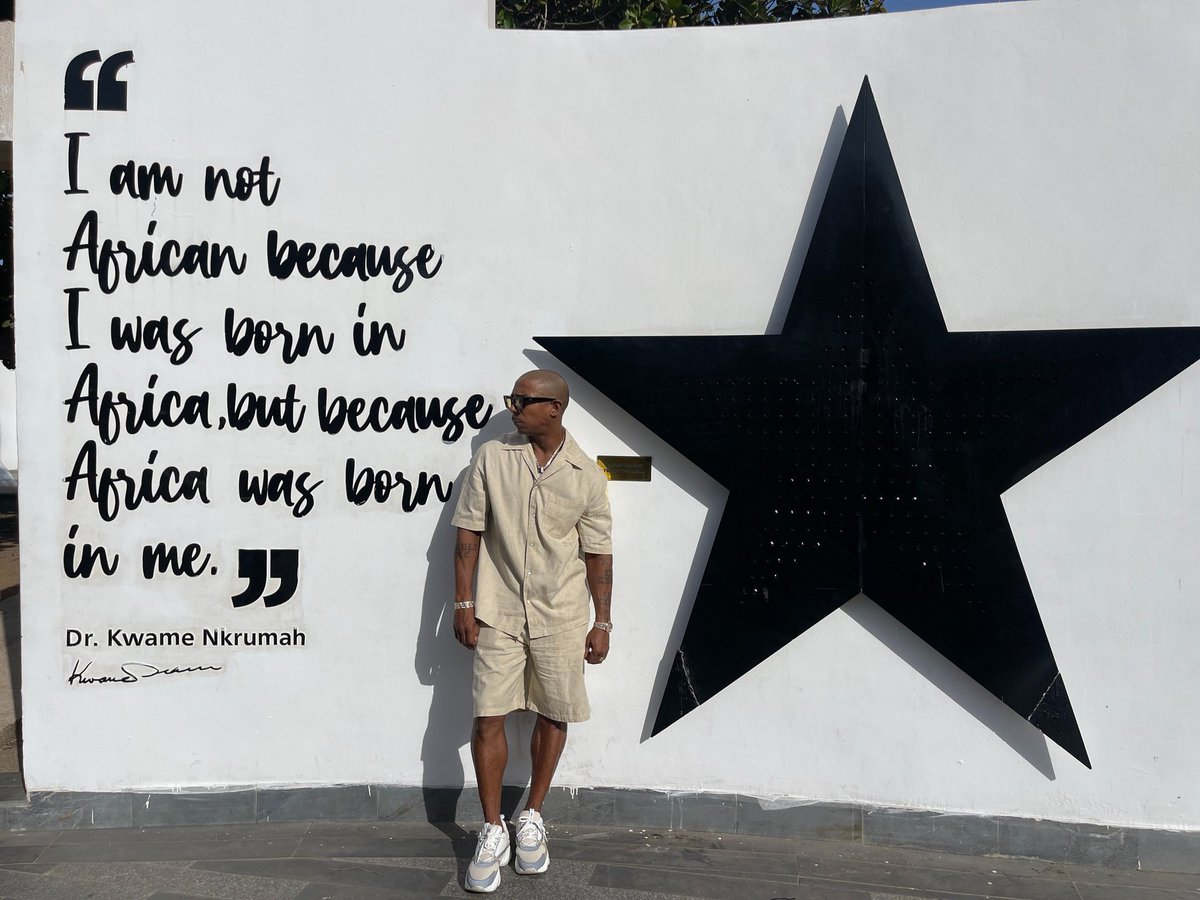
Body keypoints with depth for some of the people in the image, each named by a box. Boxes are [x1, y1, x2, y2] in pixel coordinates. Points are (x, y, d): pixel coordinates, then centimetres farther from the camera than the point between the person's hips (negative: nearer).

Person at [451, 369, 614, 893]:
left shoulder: (586, 475, -4)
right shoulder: (491, 458, -3)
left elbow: (598, 553, 2)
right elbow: (469, 532, 0)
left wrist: (603, 622, 2)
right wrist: (463, 602, -4)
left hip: (560, 618, 0)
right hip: (498, 613, 0)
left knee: (554, 716, 9)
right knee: (489, 718, -1)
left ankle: (532, 820, 28)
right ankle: (492, 833, 14)